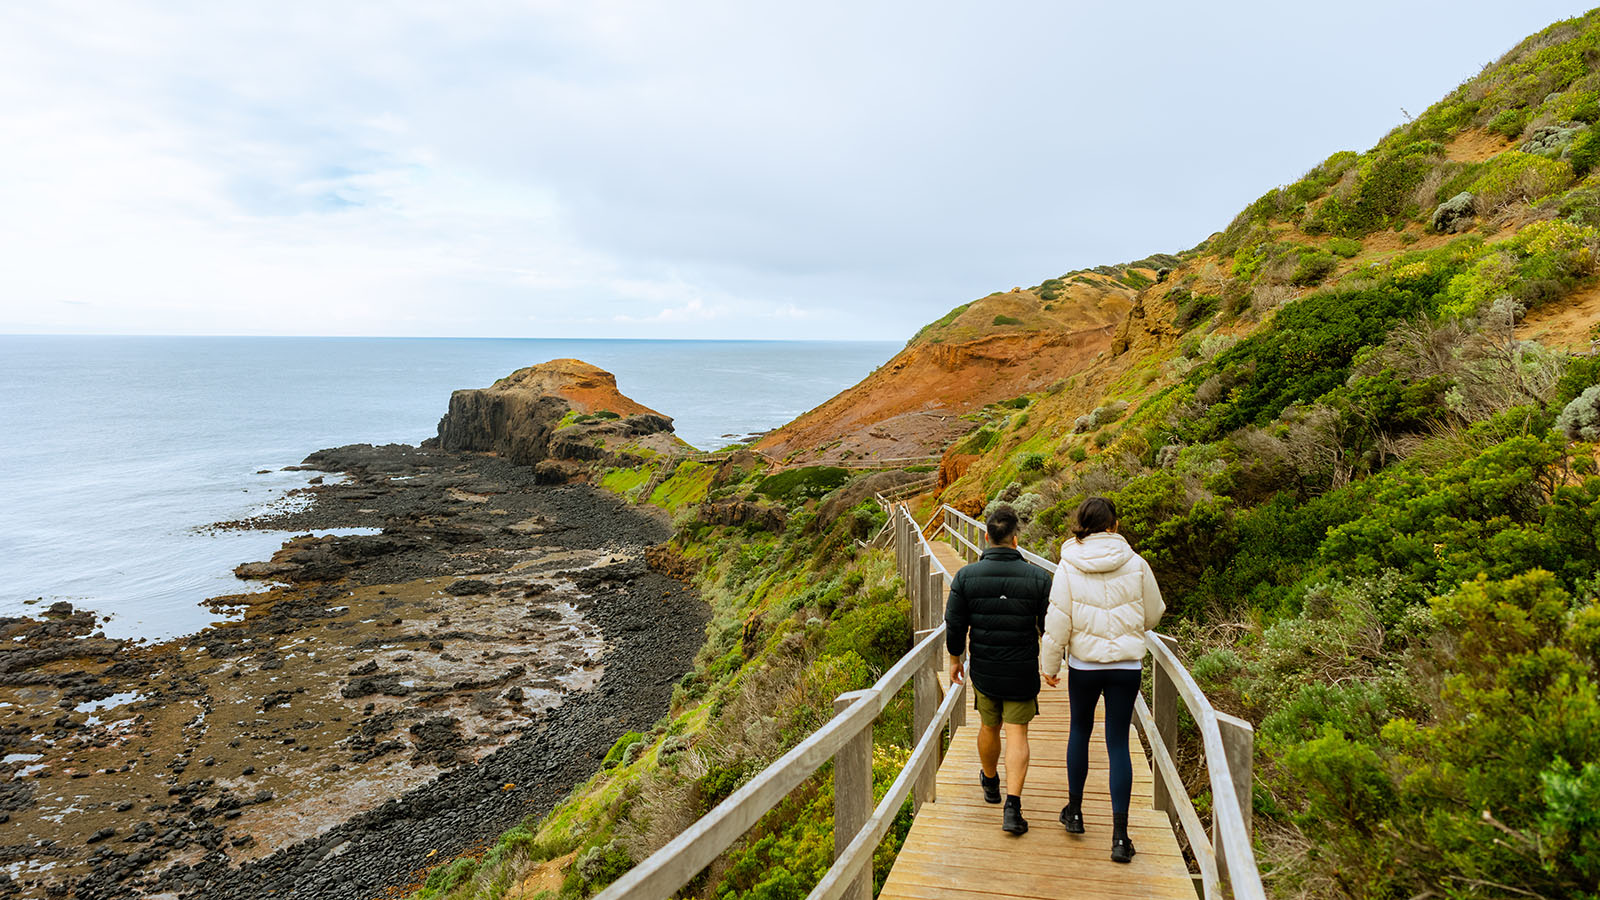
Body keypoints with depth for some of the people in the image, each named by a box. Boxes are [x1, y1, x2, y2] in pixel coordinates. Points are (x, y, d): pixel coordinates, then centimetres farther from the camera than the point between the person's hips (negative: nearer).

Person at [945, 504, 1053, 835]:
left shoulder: (966, 576, -10)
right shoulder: (1038, 577, -11)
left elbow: (955, 625, -5)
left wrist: (955, 659, 11)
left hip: (984, 671, 2)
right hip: (1023, 672, -2)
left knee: (989, 726, 20)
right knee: (1017, 733, 5)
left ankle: (990, 783, 44)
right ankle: (1012, 806, -5)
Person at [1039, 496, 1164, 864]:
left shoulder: (1069, 566, -10)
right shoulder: (1135, 564, -6)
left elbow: (1058, 621, -8)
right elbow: (1153, 615, 6)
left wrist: (1049, 663, 3)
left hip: (1084, 663, 0)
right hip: (1127, 664, 1)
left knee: (1080, 731, 20)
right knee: (1118, 743, 5)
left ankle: (1074, 811, 31)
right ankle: (1120, 835, 5)